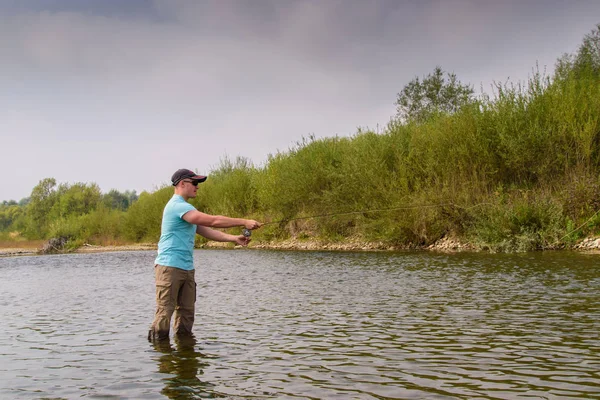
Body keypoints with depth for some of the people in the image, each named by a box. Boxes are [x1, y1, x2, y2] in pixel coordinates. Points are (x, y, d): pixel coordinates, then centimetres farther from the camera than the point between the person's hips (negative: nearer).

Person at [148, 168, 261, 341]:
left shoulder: (185, 208, 20)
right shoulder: (178, 206, -14)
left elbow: (208, 231, 14)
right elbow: (213, 221, -20)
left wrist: (234, 238, 1)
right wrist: (244, 222, -14)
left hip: (186, 268, 10)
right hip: (170, 267, -10)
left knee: (187, 311, 9)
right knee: (165, 311, -6)